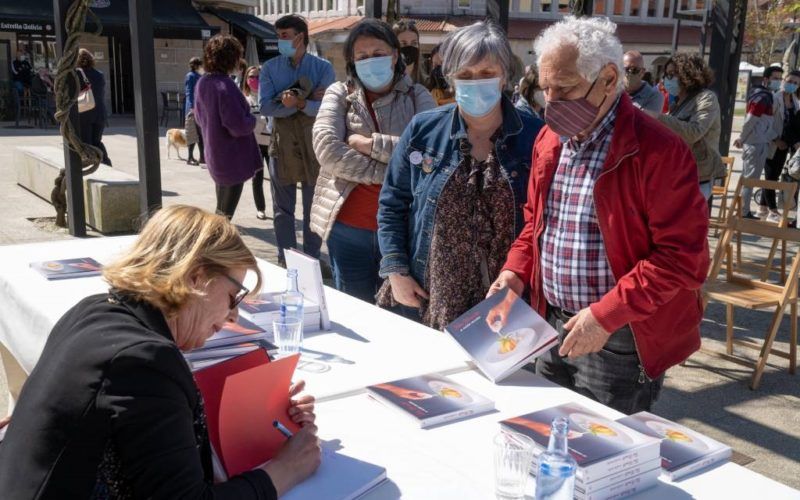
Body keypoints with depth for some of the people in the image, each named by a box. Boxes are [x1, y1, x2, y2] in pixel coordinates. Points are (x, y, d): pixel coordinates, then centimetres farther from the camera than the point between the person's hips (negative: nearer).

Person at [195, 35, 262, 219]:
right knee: (226, 212, 3)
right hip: (233, 159, -8)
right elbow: (238, 127, -26)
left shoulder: (202, 83, 2)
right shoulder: (225, 86, -24)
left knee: (221, 210, 23)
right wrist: (252, 120, -7)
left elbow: (199, 117, 17)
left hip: (214, 155, 8)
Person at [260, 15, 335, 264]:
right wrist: (307, 99, -18)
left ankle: (312, 260, 20)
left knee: (314, 208, 8)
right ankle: (286, 261, 20)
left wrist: (300, 103, -28)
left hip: (314, 145, -1)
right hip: (282, 145, 1)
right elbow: (265, 106, -10)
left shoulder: (323, 67, -1)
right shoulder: (269, 68, 2)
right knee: (283, 209, 9)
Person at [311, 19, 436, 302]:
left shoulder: (417, 97, 3)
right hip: (349, 228, 0)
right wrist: (393, 172, -15)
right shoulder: (340, 94, 3)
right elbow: (327, 151, -13)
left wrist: (370, 144, -15)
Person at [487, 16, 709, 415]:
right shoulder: (549, 140, 7)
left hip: (619, 341, -7)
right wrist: (515, 271, 2)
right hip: (553, 328, 7)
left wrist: (606, 315, -22)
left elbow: (683, 256, -19)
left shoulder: (658, 151, -17)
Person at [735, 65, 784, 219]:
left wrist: (775, 137, 16)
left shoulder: (767, 96, 15)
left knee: (748, 179, 15)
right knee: (750, 180, -4)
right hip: (756, 144, -10)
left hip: (759, 143, 10)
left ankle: (744, 212, 24)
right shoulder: (762, 97, -18)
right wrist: (741, 139, -8)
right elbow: (749, 121, -19)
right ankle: (744, 213, 2)